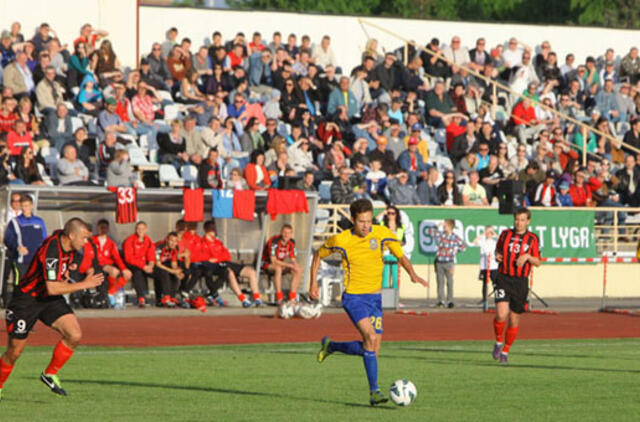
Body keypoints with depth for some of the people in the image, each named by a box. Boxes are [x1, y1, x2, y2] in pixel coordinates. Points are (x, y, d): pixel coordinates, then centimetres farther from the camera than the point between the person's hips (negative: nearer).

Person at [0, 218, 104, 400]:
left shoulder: (67, 244, -3)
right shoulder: (51, 251, -30)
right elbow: (52, 288, -36)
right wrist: (84, 284, -30)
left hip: (50, 300, 7)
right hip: (27, 299, -7)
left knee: (75, 335, -12)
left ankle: (50, 374, 7)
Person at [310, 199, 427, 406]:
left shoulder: (382, 234, -4)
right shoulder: (341, 240, -8)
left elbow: (401, 256, 5)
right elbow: (318, 255, 8)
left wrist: (413, 274, -13)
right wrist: (313, 283, 3)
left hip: (374, 297, 4)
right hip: (353, 296, -4)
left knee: (373, 350, 2)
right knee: (371, 337, -23)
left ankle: (330, 346, 25)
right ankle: (374, 391, -18)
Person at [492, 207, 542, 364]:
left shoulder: (532, 239, 2)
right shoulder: (505, 234, 6)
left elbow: (538, 262, 3)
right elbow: (498, 249, 23)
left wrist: (527, 256, -16)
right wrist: (497, 255, 0)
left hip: (520, 282, 0)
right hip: (503, 279, 0)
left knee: (514, 320, 6)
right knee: (501, 314, -19)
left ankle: (505, 351, 25)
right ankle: (498, 342, 8)